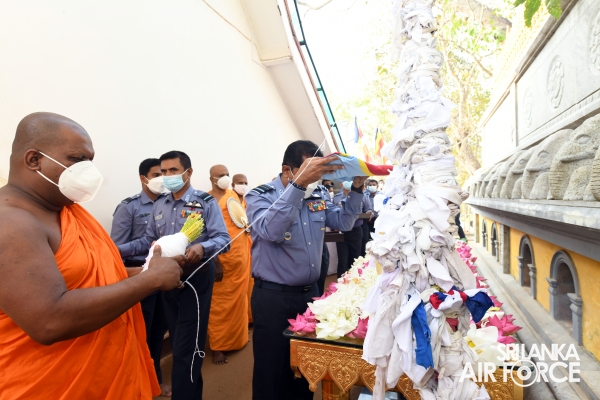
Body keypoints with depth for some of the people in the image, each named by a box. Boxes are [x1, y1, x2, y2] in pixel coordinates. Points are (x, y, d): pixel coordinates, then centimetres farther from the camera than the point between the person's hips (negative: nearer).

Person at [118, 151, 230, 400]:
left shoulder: (205, 202, -10)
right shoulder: (159, 205, 9)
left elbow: (223, 239, -18)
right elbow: (149, 240, 11)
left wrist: (202, 247, -37)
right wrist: (120, 249, -2)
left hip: (196, 278, -6)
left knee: (187, 348, 0)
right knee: (178, 343, 19)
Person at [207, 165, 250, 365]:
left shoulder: (233, 195, 11)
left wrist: (246, 225, 3)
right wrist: (215, 261, -18)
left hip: (240, 257, 7)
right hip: (222, 259, -7)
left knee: (238, 299, 16)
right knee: (220, 303, 3)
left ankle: (236, 339, 32)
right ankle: (217, 346, 16)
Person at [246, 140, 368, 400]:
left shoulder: (317, 197, 5)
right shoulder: (260, 196, -12)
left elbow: (345, 222, 8)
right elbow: (270, 231, -32)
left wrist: (356, 188, -5)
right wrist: (298, 184, -39)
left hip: (309, 292, 6)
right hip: (273, 297, -5)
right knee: (271, 371, 9)